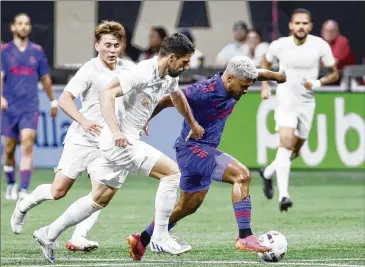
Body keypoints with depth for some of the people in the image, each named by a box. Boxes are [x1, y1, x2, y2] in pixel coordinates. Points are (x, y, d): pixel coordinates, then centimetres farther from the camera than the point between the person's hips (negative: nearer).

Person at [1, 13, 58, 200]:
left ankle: (24, 190, -18)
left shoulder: (37, 51, 7)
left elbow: (45, 78, 17)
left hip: (30, 107, 0)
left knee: (27, 145, -14)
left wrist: (53, 102, 21)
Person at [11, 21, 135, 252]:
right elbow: (65, 99, -20)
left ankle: (78, 238, -12)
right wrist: (83, 121, -35)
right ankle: (24, 206, 29)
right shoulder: (90, 70, -14)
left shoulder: (128, 69, 2)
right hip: (81, 138, -4)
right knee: (58, 191, 1)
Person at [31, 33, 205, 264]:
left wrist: (193, 125, 41)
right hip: (120, 141, -9)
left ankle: (49, 235, 23)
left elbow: (178, 97, 31)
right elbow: (107, 94, -27)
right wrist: (115, 131, -37)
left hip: (127, 142, 9)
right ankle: (161, 238, -7)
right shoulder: (143, 73, -21)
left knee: (100, 199, 15)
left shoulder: (170, 77, 8)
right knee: (172, 172, -12)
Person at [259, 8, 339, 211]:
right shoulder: (279, 45, -6)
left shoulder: (320, 46, -7)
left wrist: (317, 83, -16)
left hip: (307, 103, 3)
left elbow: (334, 73, 2)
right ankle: (284, 195, -29)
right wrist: (265, 85, 6)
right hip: (286, 101, -3)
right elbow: (267, 62, 17)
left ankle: (268, 173, 41)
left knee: (295, 151, 13)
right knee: (286, 144, -21)